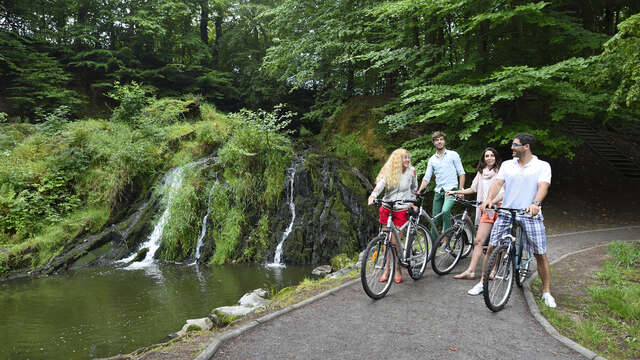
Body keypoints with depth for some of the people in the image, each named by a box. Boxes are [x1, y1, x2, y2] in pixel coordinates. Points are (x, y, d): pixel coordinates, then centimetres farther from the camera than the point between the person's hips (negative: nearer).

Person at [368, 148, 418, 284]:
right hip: (387, 208, 1)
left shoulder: (411, 171, 0)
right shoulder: (388, 172, -2)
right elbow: (380, 185, -18)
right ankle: (387, 268, 18)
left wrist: (411, 203, 8)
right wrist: (373, 195, -35)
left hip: (401, 209, -1)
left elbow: (414, 189, 13)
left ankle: (397, 269, 11)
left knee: (394, 240, -5)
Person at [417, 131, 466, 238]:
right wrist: (419, 191, -4)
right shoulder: (432, 159, 14)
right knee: (435, 220, 4)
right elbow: (427, 177, 10)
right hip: (438, 192, 4)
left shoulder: (453, 155, 5)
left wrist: (461, 190, -7)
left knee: (445, 211, -30)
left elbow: (461, 173, 3)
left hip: (451, 190, -4)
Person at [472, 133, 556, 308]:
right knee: (491, 247, -1)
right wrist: (489, 199, -21)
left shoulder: (542, 166, 1)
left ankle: (547, 292, 15)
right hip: (506, 213, 3)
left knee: (540, 254, -1)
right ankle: (482, 282, 13)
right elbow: (497, 183, -2)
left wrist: (535, 204, -34)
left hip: (531, 215, -2)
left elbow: (543, 186, -15)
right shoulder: (507, 165, 10)